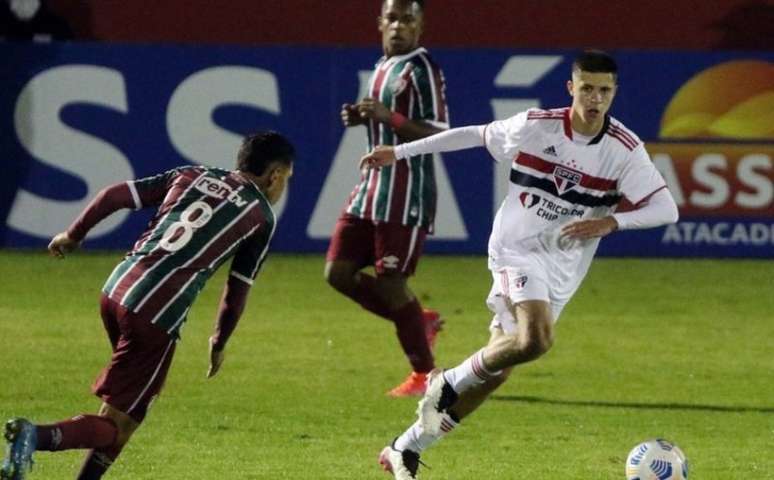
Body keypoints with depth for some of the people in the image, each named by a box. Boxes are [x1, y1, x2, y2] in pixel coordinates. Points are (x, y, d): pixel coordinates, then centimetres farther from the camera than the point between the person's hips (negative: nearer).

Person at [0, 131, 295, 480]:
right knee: (116, 427, -4)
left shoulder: (192, 176, 19)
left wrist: (74, 235, 26)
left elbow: (115, 194, 13)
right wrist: (219, 344, 22)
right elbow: (237, 292, 7)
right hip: (158, 318, -7)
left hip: (116, 290, 7)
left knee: (135, 403, 28)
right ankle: (37, 436, -30)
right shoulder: (262, 217, 6)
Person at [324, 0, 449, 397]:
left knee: (390, 283, -6)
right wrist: (362, 118, 7)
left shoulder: (421, 71, -10)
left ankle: (423, 374, 9)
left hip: (405, 197, -9)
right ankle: (420, 321, 19)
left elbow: (439, 134, -17)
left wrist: (388, 117, -27)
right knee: (338, 272, 4)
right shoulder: (382, 68, 16)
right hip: (370, 189, 9)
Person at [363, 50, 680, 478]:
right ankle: (447, 384, -6)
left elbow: (666, 209, -8)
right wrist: (398, 153, 8)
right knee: (536, 338, -31)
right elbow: (473, 135, 6)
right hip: (517, 250, -3)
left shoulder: (625, 150, -7)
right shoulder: (536, 126, -8)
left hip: (562, 270, 3)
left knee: (497, 370, 3)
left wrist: (610, 222, -25)